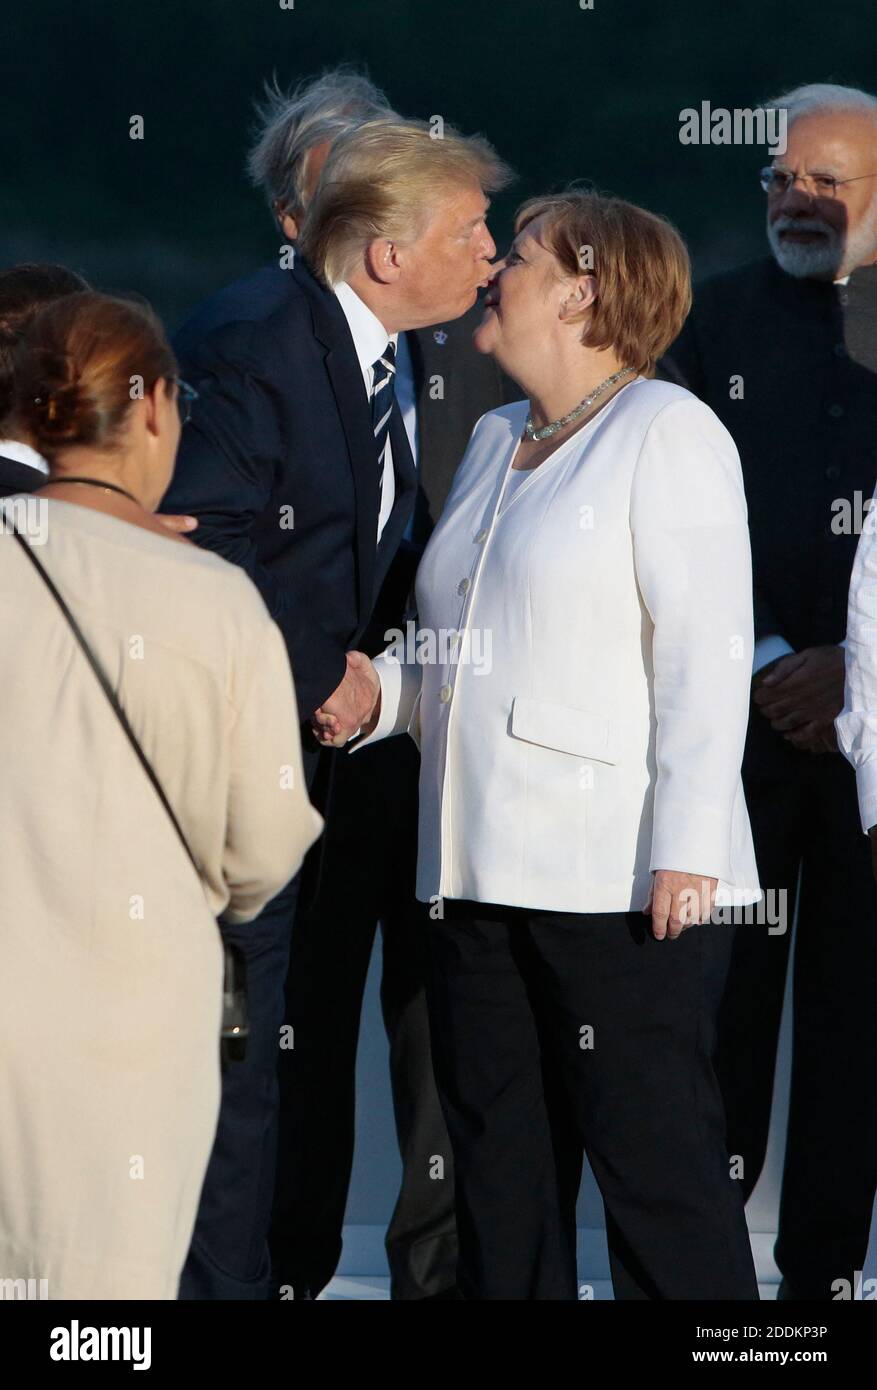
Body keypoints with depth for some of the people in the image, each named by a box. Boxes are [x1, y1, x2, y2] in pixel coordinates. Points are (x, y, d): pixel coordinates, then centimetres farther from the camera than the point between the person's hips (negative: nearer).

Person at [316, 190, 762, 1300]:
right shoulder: (493, 440, 20)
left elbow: (705, 656, -11)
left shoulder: (665, 431, -3)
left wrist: (686, 850, -19)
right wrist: (383, 688, 7)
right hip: (483, 872, 8)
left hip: (622, 877, -8)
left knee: (657, 1169, -7)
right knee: (500, 1182, 10)